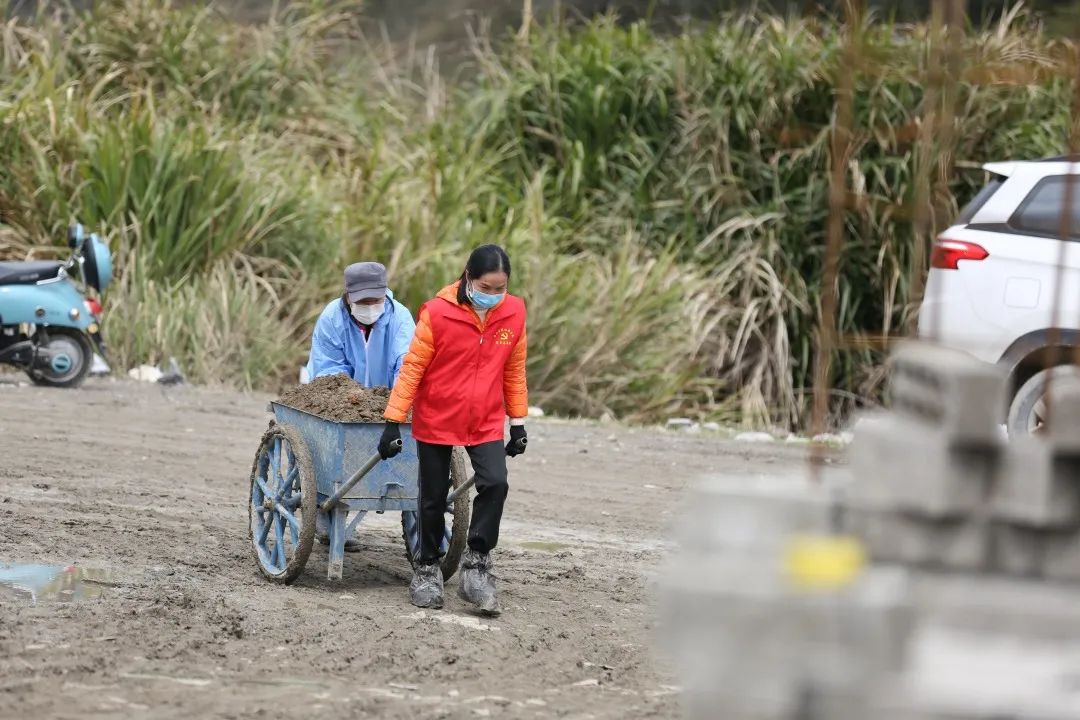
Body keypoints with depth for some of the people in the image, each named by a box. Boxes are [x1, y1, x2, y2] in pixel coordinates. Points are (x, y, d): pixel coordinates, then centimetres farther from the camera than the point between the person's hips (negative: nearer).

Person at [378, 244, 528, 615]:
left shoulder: (513, 313, -5)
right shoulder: (438, 313, -16)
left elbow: (514, 370, 7)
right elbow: (412, 368, -10)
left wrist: (518, 422, 11)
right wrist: (393, 421, -10)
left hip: (486, 422, 2)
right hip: (436, 420, -2)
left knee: (495, 484, -19)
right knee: (434, 498, 8)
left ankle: (477, 562, -5)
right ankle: (426, 569, 28)